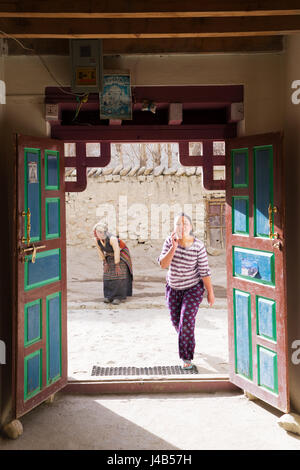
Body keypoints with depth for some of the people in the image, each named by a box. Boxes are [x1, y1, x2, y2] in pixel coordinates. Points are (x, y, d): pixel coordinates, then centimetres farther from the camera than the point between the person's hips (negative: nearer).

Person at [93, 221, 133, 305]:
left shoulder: (112, 239, -34)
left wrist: (116, 264, -22)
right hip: (109, 256, 5)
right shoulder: (96, 240, -16)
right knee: (108, 275, -4)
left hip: (120, 255, -5)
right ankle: (109, 296, 4)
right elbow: (100, 252, -2)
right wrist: (104, 262, 1)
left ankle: (118, 297, -13)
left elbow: (117, 251, -29)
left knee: (119, 275, -14)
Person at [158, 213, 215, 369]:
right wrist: (174, 247, -31)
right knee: (176, 321, 17)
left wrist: (210, 293, -10)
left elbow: (204, 271, -14)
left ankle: (187, 358, 5)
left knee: (187, 321, -12)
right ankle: (186, 342, 49)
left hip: (193, 288, -4)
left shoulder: (198, 246, -19)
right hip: (173, 288, 4)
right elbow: (163, 264, -20)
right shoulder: (169, 241, -12)